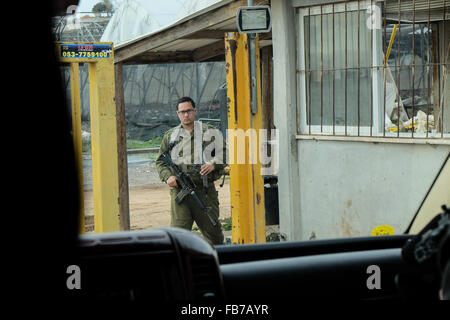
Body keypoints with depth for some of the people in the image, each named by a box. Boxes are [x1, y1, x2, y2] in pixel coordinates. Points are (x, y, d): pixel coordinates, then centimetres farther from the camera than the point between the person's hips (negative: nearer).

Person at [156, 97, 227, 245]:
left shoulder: (210, 132, 8)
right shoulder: (170, 136, 12)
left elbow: (224, 152, 8)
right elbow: (160, 162, 16)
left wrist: (213, 163, -11)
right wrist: (168, 176, -3)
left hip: (205, 190, 0)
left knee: (212, 230, 10)